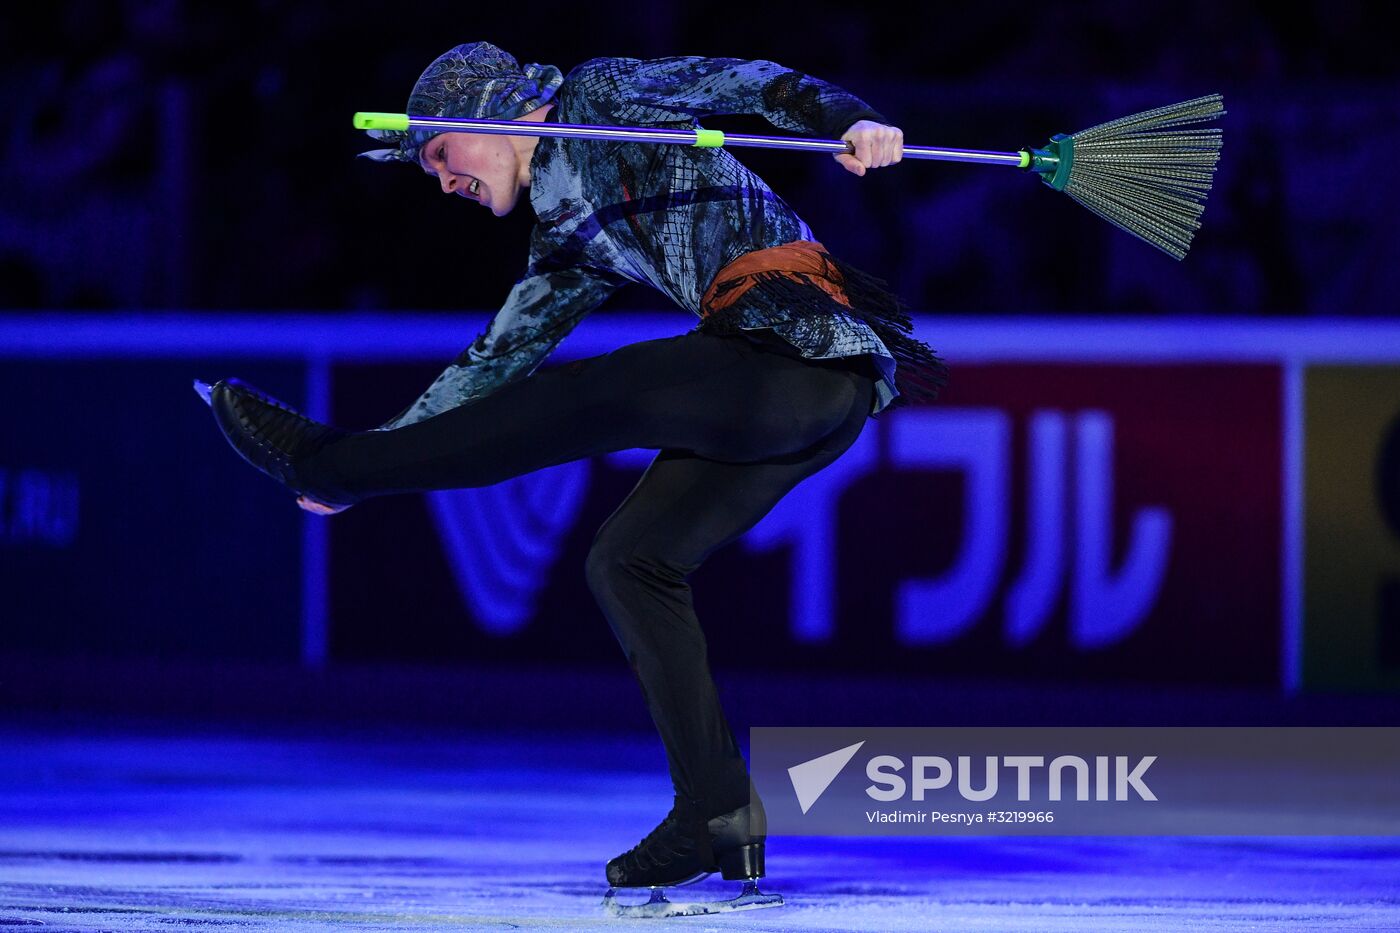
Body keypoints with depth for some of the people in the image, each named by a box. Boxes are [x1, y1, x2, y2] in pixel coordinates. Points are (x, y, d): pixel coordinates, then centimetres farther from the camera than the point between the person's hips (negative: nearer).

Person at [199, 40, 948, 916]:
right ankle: (718, 820, 6)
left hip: (801, 341, -9)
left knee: (587, 401, -12)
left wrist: (850, 121, -24)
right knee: (629, 562, 7)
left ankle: (327, 458, -3)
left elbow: (750, 83, -7)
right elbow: (497, 358, 29)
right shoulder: (570, 236, 27)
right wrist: (376, 455, 27)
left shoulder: (606, 100, 5)